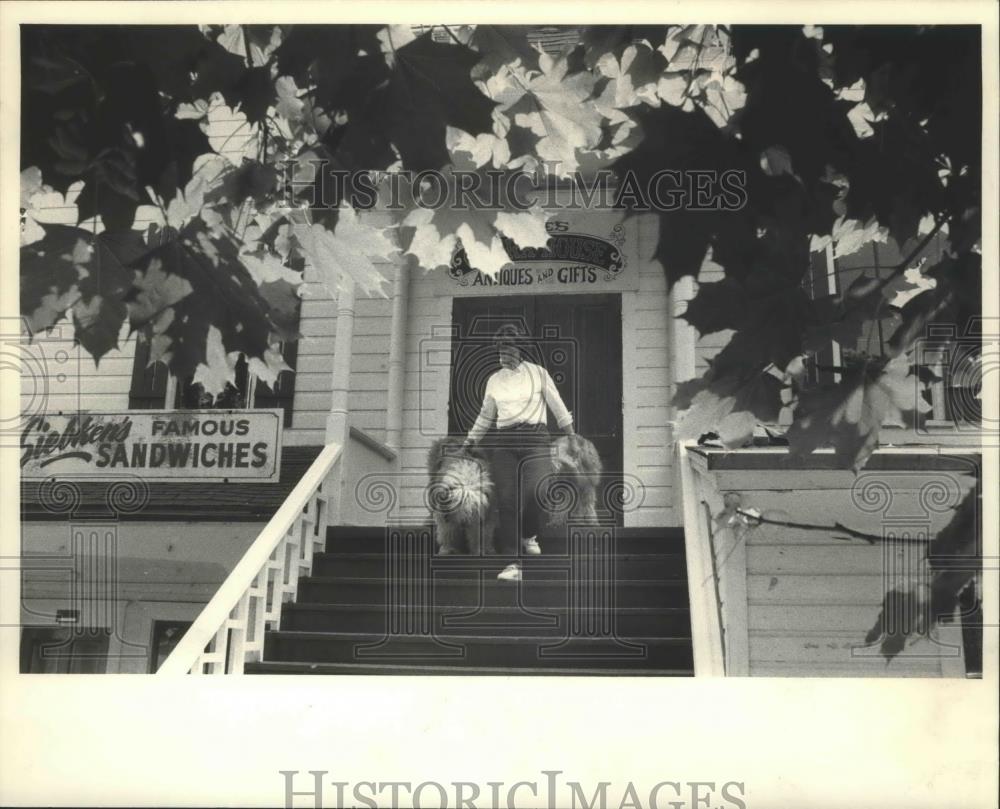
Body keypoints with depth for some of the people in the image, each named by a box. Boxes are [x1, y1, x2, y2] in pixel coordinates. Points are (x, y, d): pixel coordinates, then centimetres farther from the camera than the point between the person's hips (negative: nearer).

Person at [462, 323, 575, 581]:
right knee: (507, 499, -8)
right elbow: (485, 416, 23)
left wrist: (573, 440, 14)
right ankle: (512, 563, -8)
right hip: (503, 441, 3)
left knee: (538, 491, -22)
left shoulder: (538, 373, 4)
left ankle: (529, 535, 10)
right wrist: (469, 442, 21)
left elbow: (558, 408, 10)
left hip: (535, 438, -2)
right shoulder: (494, 380, 12)